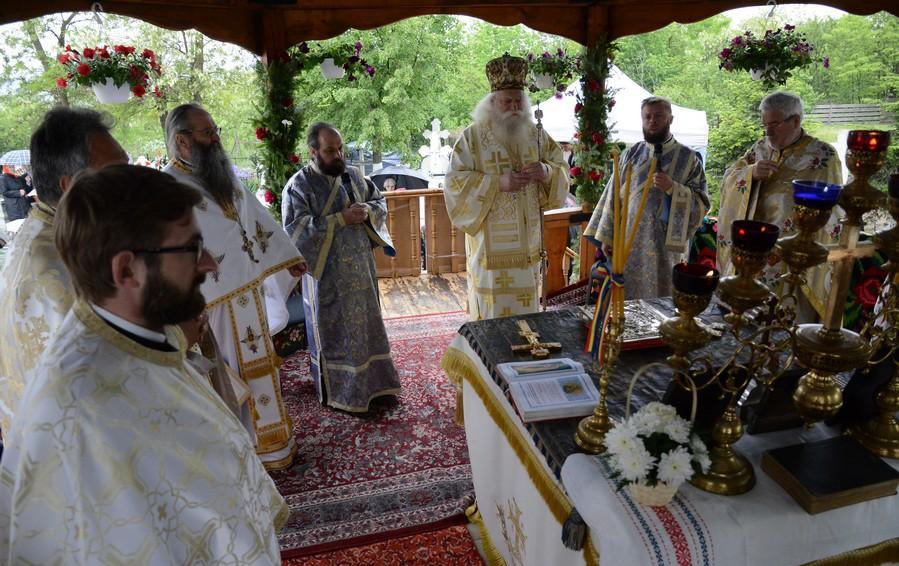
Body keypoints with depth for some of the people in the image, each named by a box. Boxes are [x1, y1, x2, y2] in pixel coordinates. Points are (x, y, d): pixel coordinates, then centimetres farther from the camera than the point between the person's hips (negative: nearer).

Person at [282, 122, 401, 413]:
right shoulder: (298, 186, -11)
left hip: (361, 266, 6)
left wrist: (368, 210, -10)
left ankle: (371, 381, 32)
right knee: (333, 331, 6)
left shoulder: (353, 175, 6)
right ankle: (339, 391, 22)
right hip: (327, 273, -6)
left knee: (365, 321, 15)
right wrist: (341, 219, -24)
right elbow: (296, 229, -21)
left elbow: (380, 200, 15)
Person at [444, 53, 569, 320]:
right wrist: (498, 183, -24)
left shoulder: (537, 135, 7)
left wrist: (545, 172, -15)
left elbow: (562, 169, 9)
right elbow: (455, 182, -11)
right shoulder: (473, 137, -6)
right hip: (490, 243, -4)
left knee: (526, 305, 13)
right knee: (493, 309, 2)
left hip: (527, 242, 4)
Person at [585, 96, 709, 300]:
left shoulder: (689, 158, 4)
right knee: (627, 299, 4)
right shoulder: (630, 155, 9)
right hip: (629, 243, 2)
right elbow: (613, 196, 8)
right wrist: (606, 236, 4)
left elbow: (702, 203, 0)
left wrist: (672, 188, -17)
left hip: (665, 245, -1)